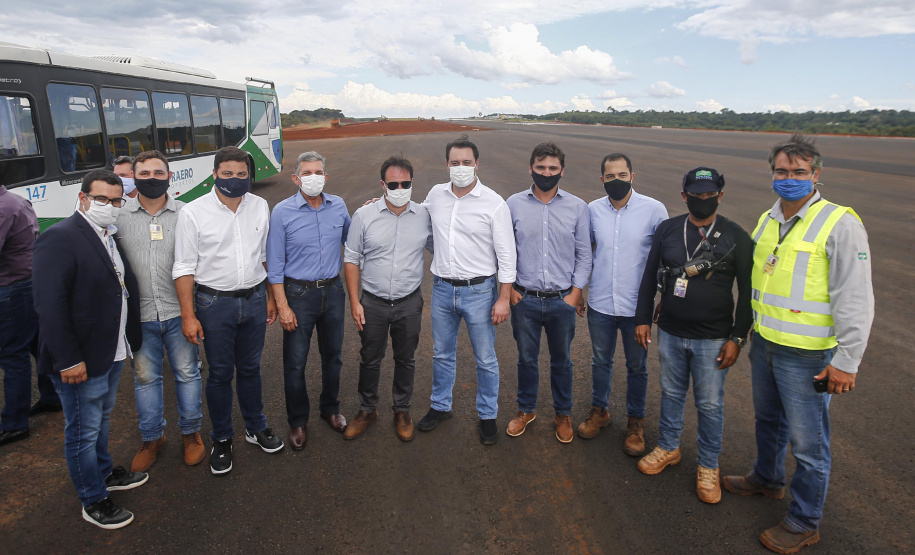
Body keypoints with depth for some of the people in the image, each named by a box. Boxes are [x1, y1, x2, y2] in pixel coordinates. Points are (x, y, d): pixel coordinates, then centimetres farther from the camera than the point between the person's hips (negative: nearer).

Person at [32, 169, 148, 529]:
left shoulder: (113, 237, 8)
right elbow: (49, 304, -23)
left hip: (112, 352, 8)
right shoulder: (59, 238, -18)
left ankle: (103, 472, 47)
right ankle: (93, 502, 25)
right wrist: (68, 360, -23)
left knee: (101, 418, 26)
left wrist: (130, 341, 9)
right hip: (80, 360, -8)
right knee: (83, 431, 9)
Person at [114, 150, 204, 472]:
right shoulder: (119, 216, 0)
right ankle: (152, 438, 31)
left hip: (179, 311, -1)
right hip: (139, 314, 1)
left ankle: (190, 433, 28)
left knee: (187, 372, 10)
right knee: (145, 377, 13)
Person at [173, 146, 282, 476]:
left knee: (250, 368, 17)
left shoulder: (259, 206, 1)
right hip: (215, 303, -3)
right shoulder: (193, 212, -10)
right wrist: (188, 315, -11)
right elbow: (184, 268, -8)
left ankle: (255, 427, 36)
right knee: (220, 373, 9)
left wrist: (270, 296, 11)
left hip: (254, 298, 3)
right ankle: (221, 440, 27)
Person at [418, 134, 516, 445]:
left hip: (479, 291, -4)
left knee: (485, 359, 9)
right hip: (442, 289, 4)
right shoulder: (435, 195, 1)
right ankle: (440, 407, 38)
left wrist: (504, 299, -12)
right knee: (442, 353, 18)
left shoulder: (494, 204, -12)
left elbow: (506, 255, -10)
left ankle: (488, 416, 28)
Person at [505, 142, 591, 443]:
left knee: (561, 361, 15)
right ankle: (526, 410, 36)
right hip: (524, 299, 0)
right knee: (526, 358, 15)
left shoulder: (577, 207, -2)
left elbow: (584, 255, 2)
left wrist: (574, 294, -4)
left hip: (562, 300, 0)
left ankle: (563, 414, 35)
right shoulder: (514, 204, -2)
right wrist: (509, 288, -1)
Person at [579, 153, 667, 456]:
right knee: (600, 361, 18)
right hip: (600, 305, 2)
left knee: (637, 366, 13)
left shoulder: (654, 210, -10)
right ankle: (599, 410, 39)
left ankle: (636, 421, 32)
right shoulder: (593, 210, -2)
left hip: (637, 306, -2)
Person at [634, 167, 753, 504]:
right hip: (670, 333, 3)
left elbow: (747, 293, -4)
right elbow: (650, 277, 7)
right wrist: (643, 319, 5)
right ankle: (668, 448, 38)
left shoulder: (736, 237, -7)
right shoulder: (667, 230, 1)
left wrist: (737, 338, -7)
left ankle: (708, 467, 27)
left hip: (713, 339, -2)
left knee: (710, 404, 8)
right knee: (671, 393, 18)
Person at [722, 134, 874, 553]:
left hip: (807, 354, -7)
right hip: (764, 345, 7)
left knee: (808, 442, 5)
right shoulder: (766, 220, 7)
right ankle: (767, 479, 48)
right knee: (768, 419, 25)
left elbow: (855, 300, -16)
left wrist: (846, 361, -17)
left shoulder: (840, 225, -15)